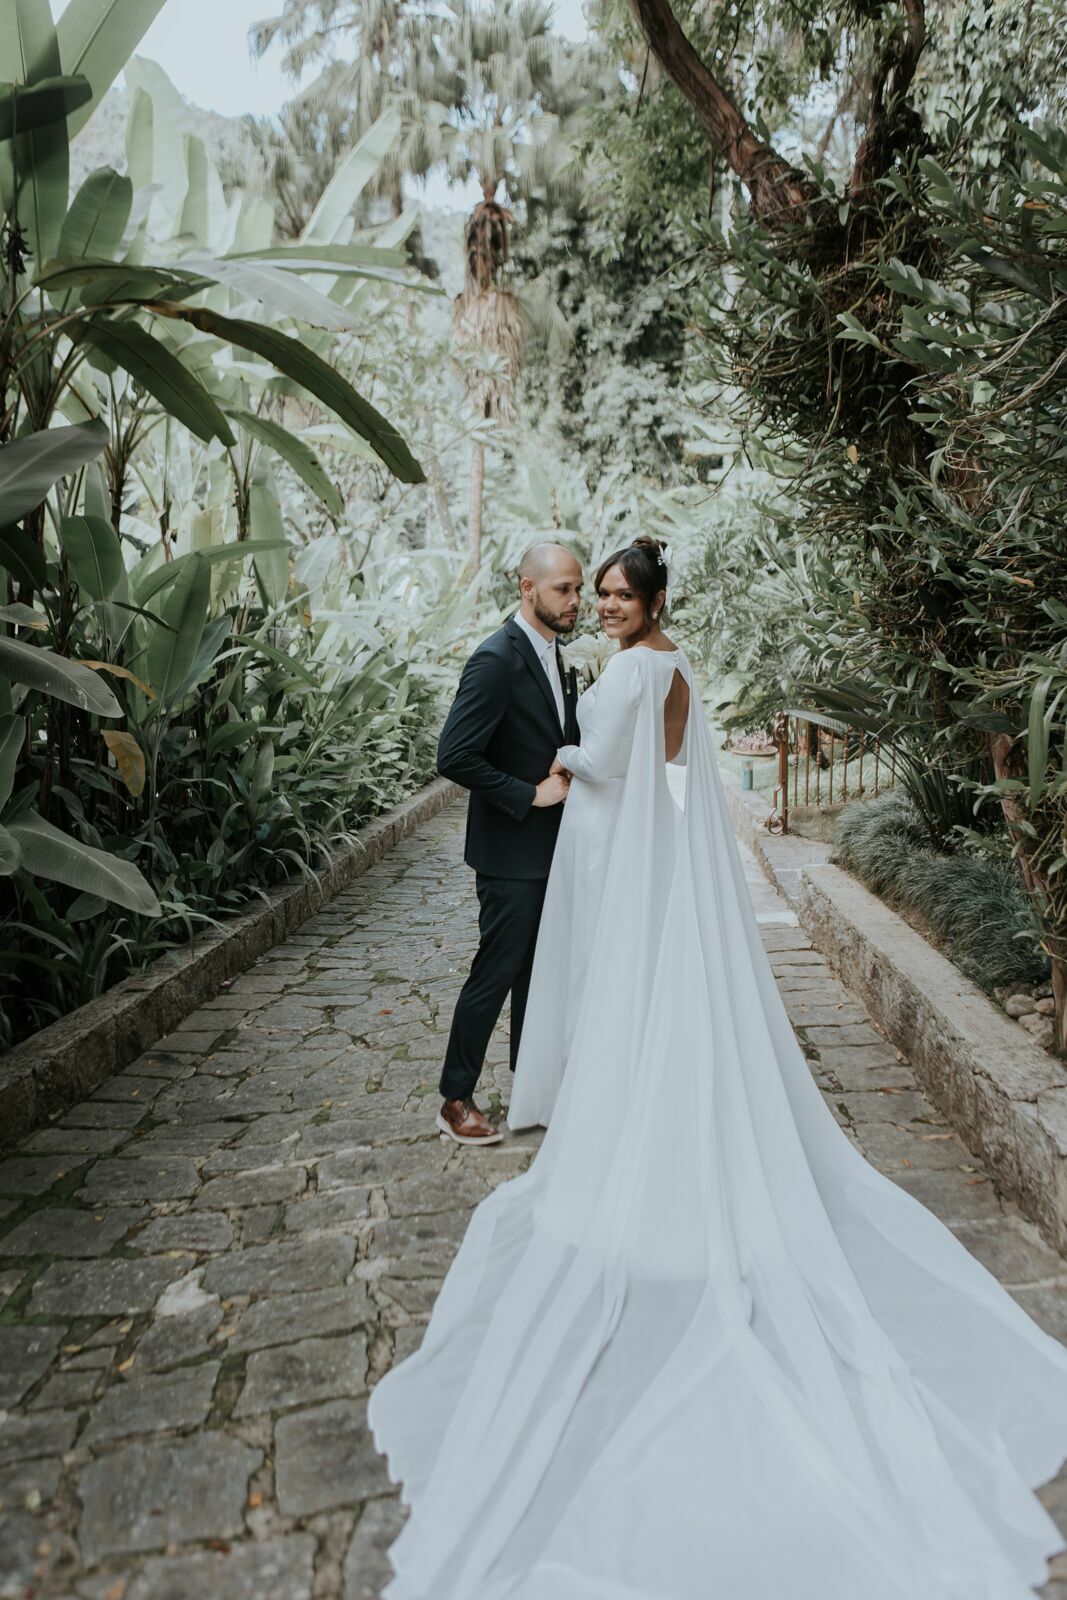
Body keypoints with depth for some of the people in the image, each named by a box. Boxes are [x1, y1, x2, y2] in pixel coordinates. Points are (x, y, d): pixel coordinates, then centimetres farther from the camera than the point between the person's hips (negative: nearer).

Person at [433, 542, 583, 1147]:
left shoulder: (554, 658, 10)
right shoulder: (497, 660, -18)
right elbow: (454, 757, -24)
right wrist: (529, 795, -20)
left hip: (549, 847, 9)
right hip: (512, 851, -9)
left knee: (535, 971, 17)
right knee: (496, 972, 0)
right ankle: (457, 1099, 15)